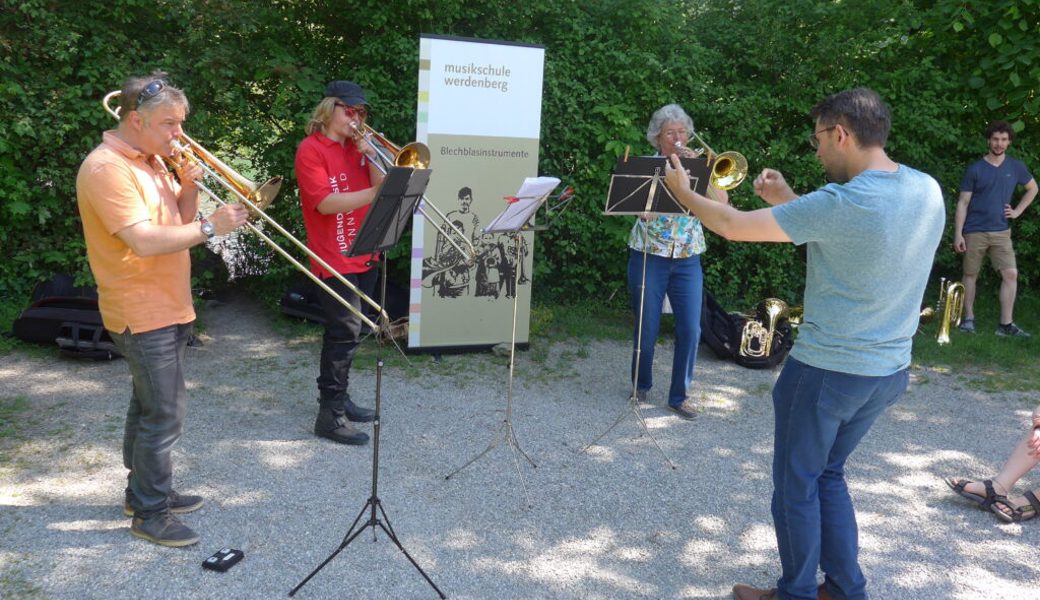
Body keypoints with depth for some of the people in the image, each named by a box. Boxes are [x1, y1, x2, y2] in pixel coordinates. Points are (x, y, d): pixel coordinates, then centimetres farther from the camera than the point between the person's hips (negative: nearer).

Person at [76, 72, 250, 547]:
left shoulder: (152, 160, 11)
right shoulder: (107, 168, -19)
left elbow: (178, 220, 14)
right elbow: (145, 241, -28)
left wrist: (190, 187, -3)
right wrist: (210, 227, -24)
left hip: (168, 307, 10)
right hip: (143, 313, -10)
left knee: (150, 407, 19)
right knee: (165, 413, -4)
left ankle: (145, 491, 33)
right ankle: (150, 514, 9)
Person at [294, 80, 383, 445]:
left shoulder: (358, 147, 14)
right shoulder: (312, 149, -8)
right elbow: (326, 203, -20)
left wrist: (370, 156, -6)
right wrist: (376, 192, -27)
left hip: (364, 256, 8)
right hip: (334, 260, -8)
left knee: (346, 333, 15)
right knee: (345, 333, -10)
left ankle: (339, 398, 27)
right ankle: (330, 416, -4)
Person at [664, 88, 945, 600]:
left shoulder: (841, 203, -25)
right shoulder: (928, 190, -1)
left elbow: (732, 226, -17)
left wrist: (683, 191, 0)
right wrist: (788, 200, 13)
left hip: (826, 371, -8)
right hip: (890, 371, 8)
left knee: (797, 485, 13)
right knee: (827, 473, 25)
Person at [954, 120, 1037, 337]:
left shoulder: (1016, 167, 5)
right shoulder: (975, 169, -3)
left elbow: (1032, 188, 23)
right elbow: (963, 203, -4)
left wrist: (1018, 211, 9)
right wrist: (958, 234, -10)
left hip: (1001, 232, 2)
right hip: (974, 232, -2)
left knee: (1011, 274, -7)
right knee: (970, 275, 5)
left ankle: (1006, 324, -3)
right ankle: (968, 318, 18)